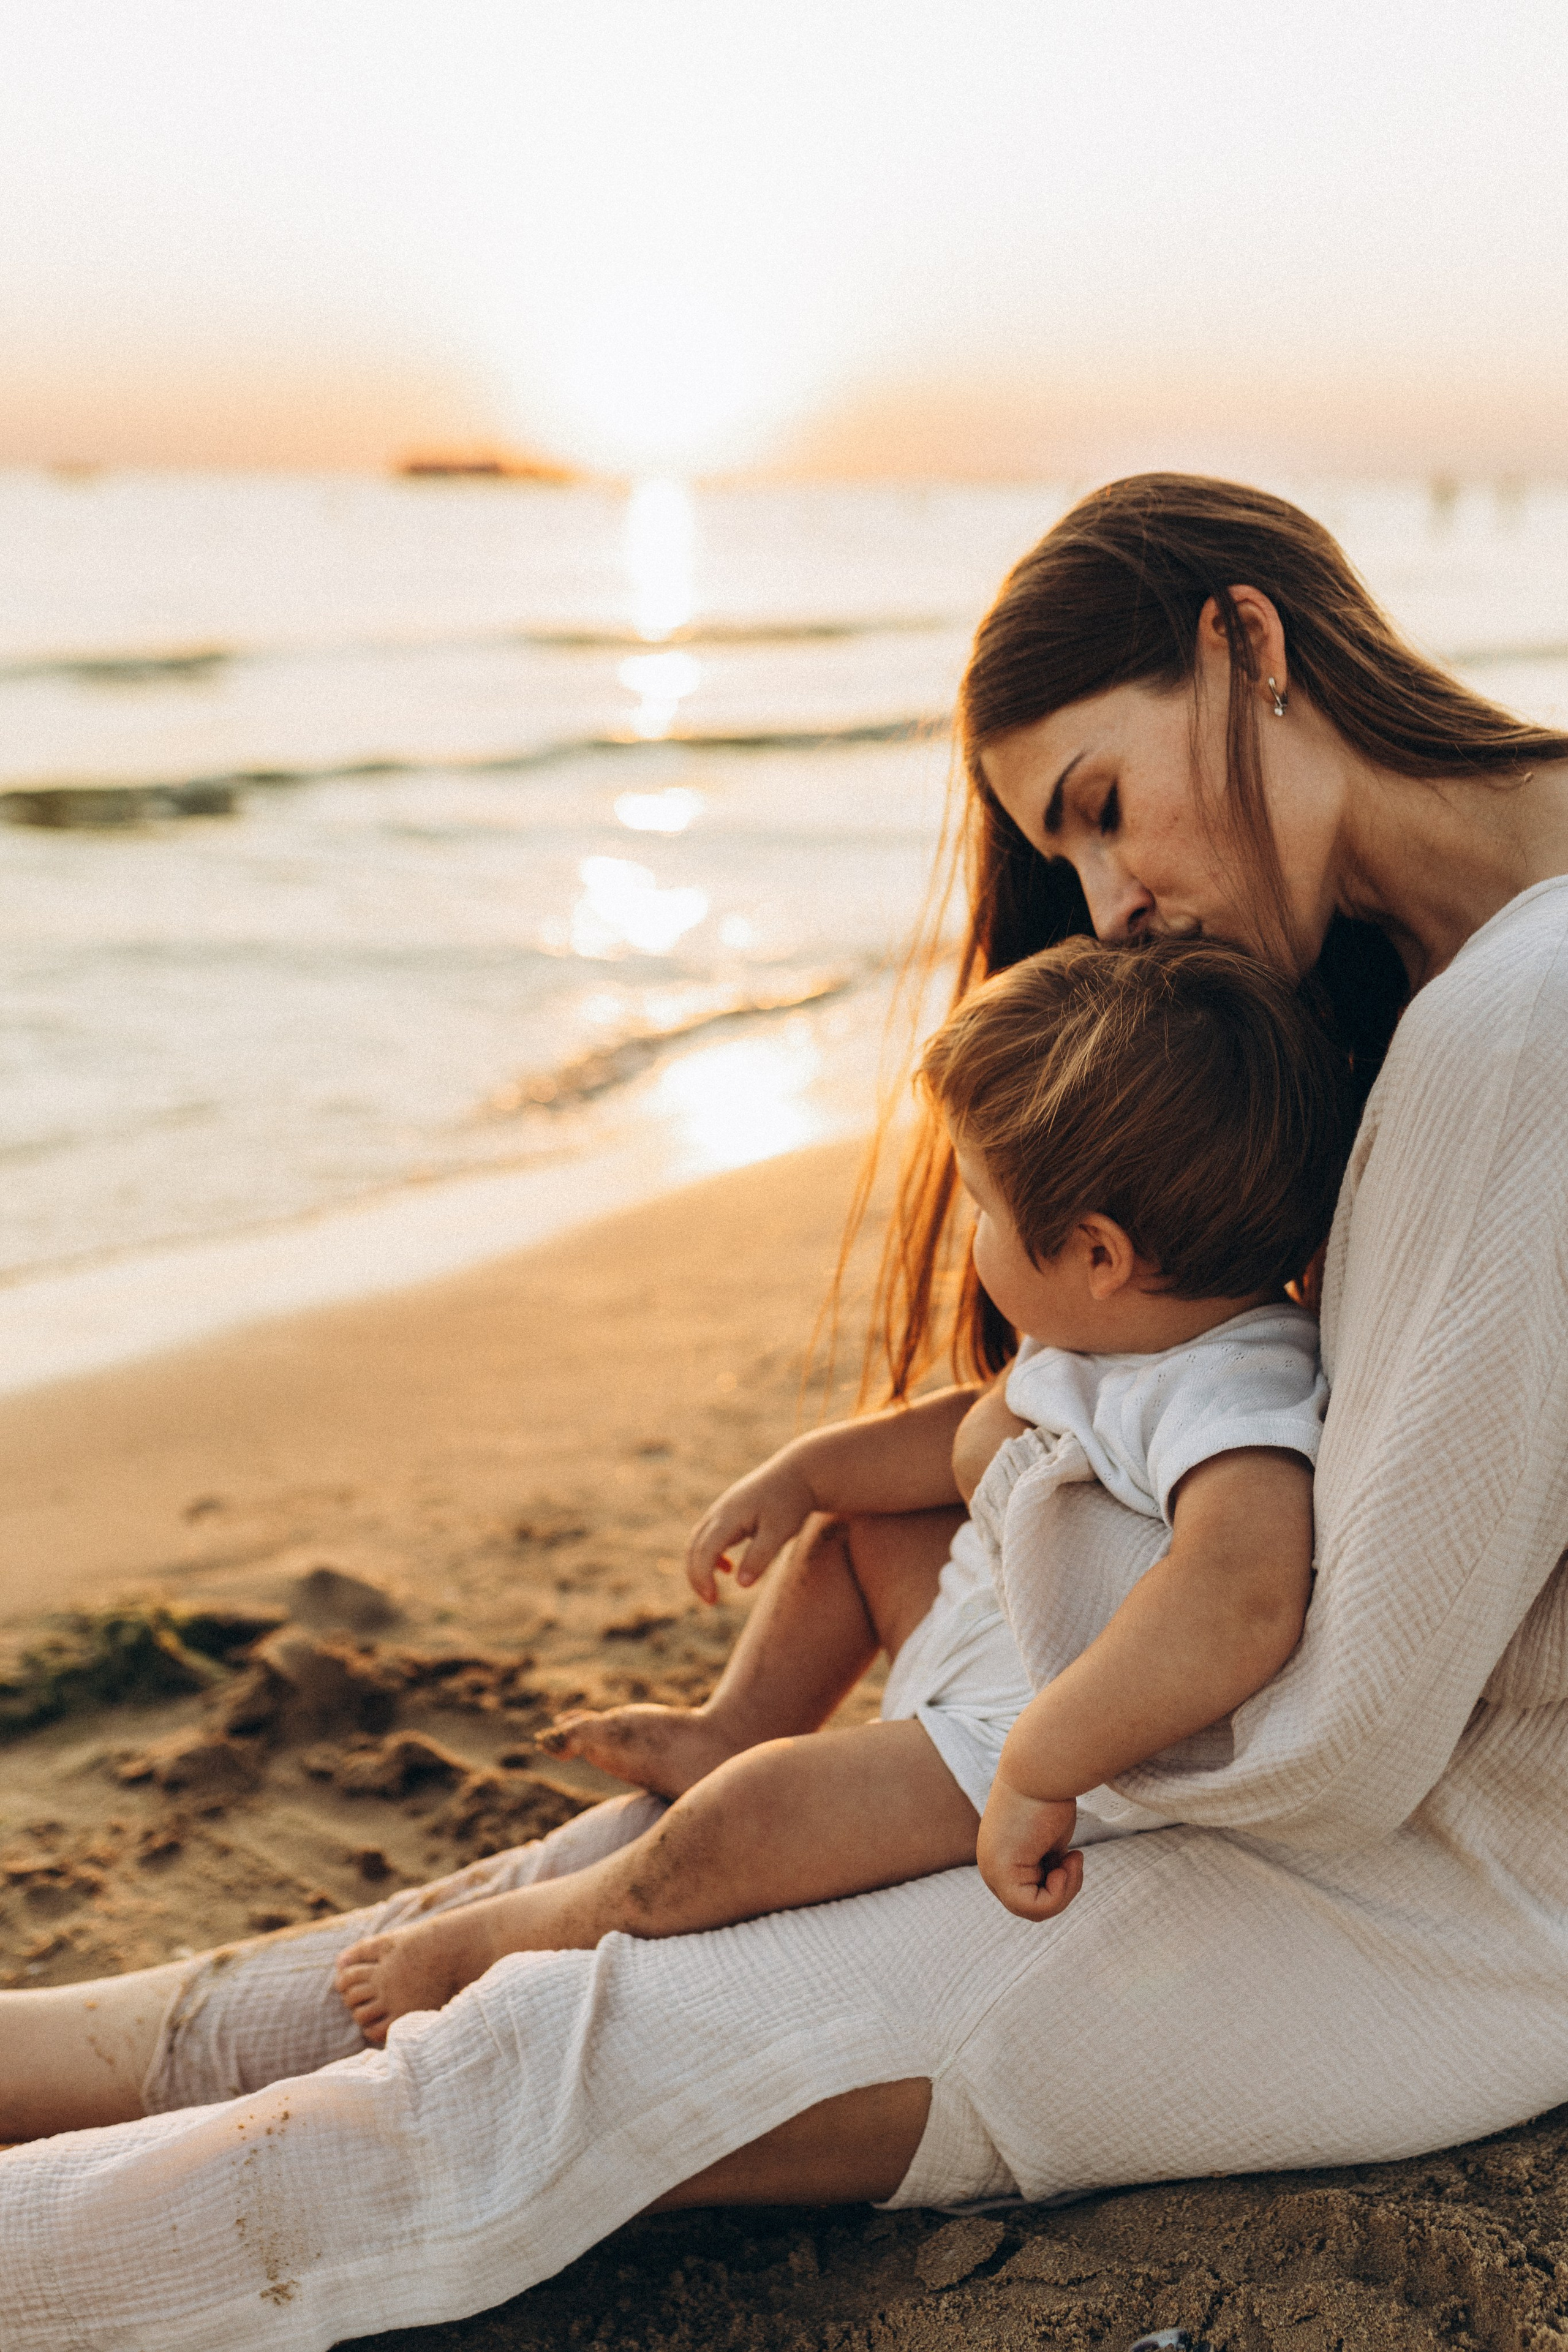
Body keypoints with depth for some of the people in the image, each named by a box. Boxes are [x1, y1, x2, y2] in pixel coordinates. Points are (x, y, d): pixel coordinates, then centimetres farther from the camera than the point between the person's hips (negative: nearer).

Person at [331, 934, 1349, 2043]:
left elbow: (1243, 1601, -54)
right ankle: (728, 1733, 28)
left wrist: (1040, 1772, -52)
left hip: (1058, 1736, -10)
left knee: (739, 1823, -19)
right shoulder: (1124, 1331, -2)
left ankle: (490, 1944, 5)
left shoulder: (1240, 1404, -35)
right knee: (853, 1527, 25)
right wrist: (804, 1472, 8)